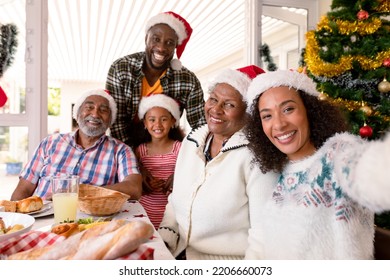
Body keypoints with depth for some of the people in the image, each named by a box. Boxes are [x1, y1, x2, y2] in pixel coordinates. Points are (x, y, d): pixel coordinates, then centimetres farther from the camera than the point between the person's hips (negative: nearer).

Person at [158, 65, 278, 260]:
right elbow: (175, 200, 9)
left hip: (229, 258, -4)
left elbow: (264, 232, -19)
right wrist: (162, 242, -1)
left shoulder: (255, 154, -18)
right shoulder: (191, 140, 3)